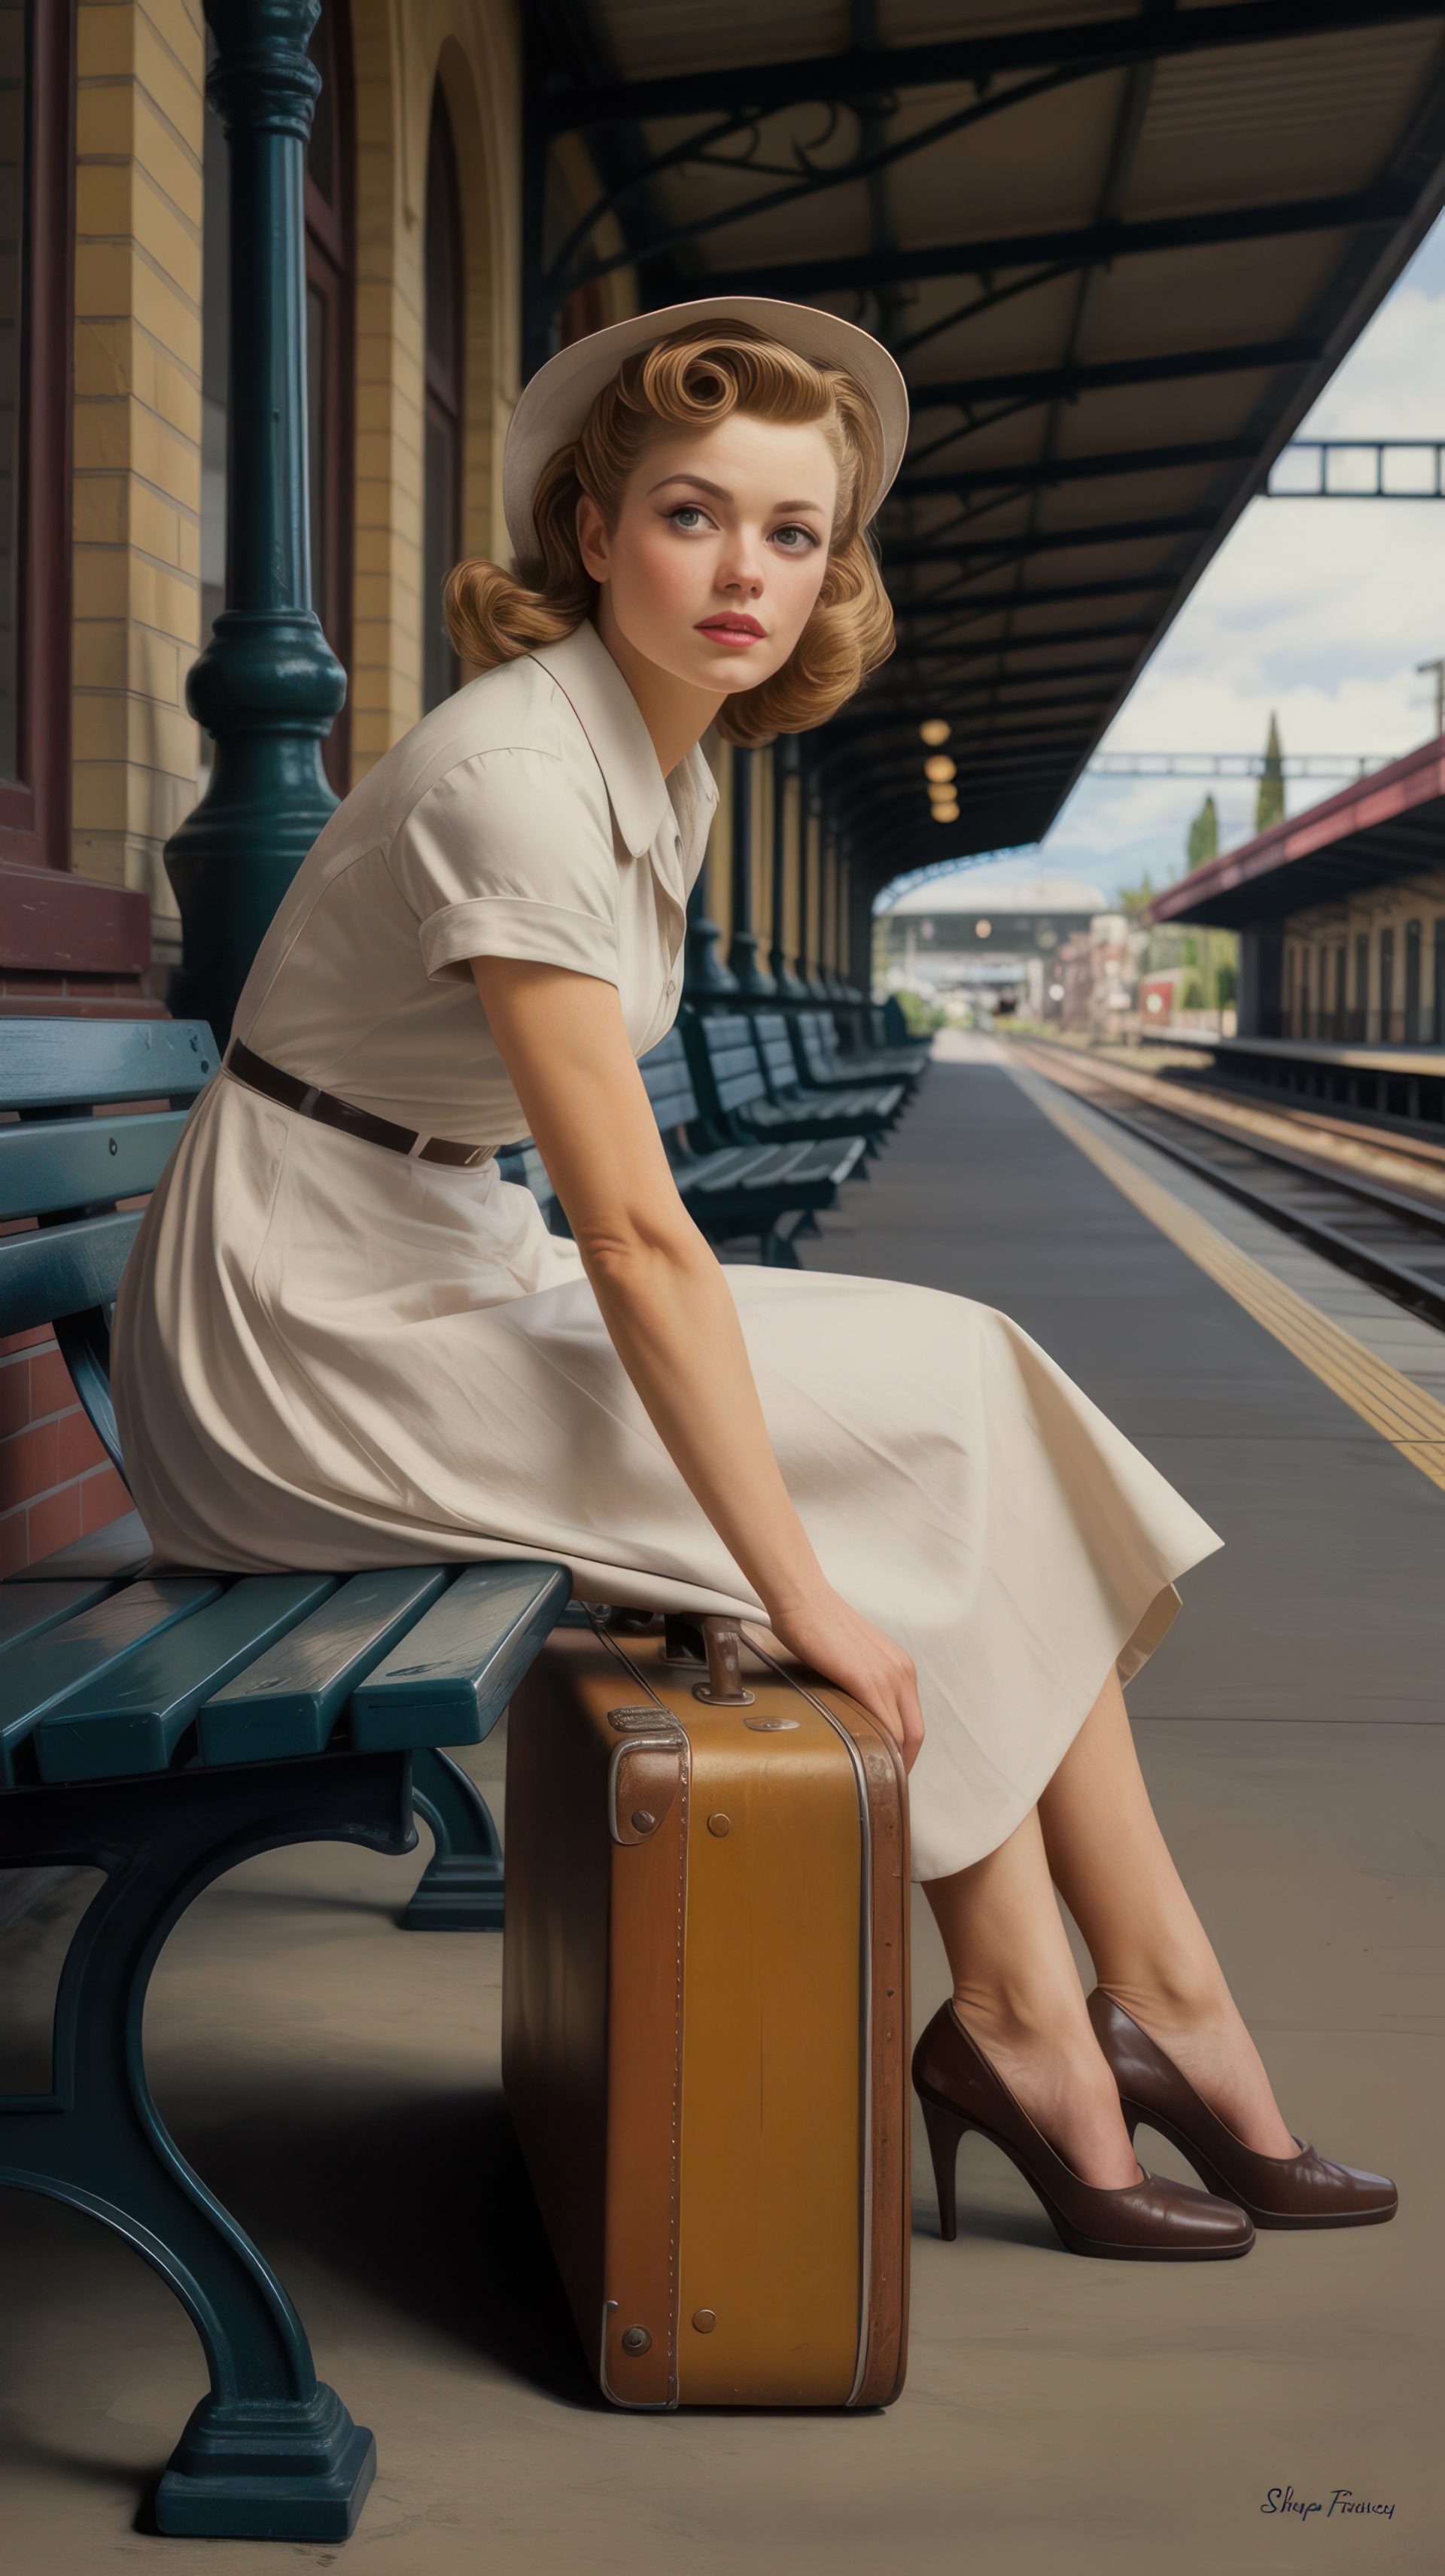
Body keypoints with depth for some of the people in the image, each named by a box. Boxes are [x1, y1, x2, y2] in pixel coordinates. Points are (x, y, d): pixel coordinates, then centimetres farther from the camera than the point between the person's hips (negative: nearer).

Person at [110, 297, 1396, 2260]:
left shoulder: (675, 769, 8)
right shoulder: (518, 775, -22)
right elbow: (636, 1236, -25)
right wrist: (807, 1591, -23)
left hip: (441, 1278, 8)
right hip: (301, 1328, -8)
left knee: (972, 1399, -3)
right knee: (940, 1408, -10)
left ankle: (1158, 2005, -1)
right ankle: (1022, 2017, 1)